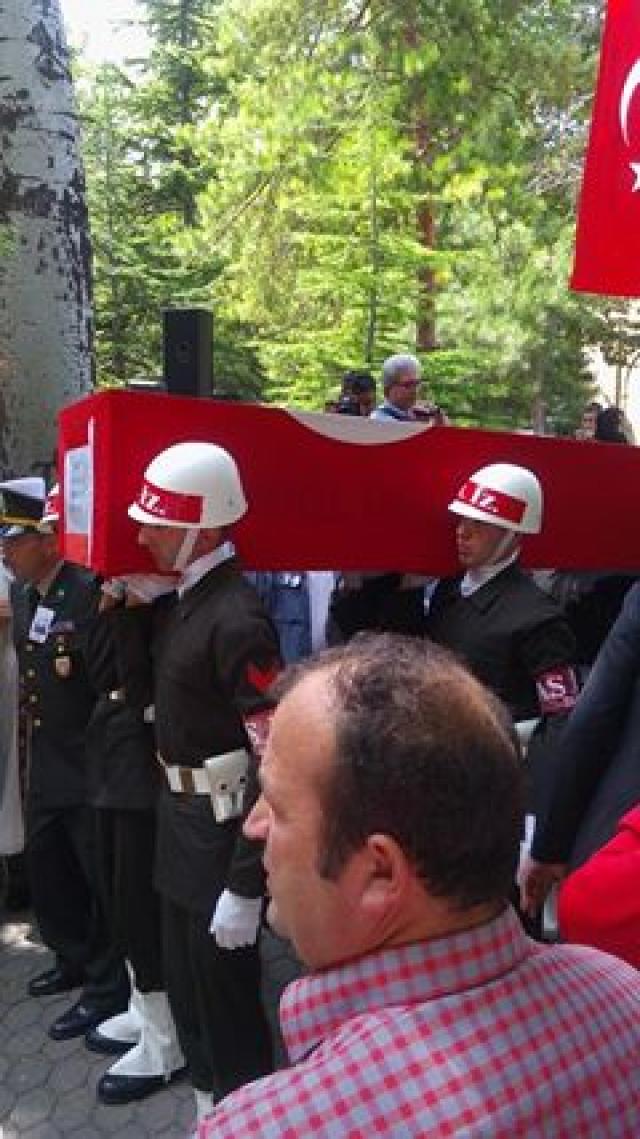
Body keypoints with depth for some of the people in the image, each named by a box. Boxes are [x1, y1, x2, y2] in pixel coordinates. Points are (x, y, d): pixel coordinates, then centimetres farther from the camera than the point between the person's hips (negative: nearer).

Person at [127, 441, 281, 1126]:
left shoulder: (237, 620, -25)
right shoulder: (185, 598, 4)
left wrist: (246, 887, -23)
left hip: (222, 832, -9)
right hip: (180, 819, 9)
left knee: (225, 992, 9)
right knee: (184, 983, 23)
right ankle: (209, 1110, 45)